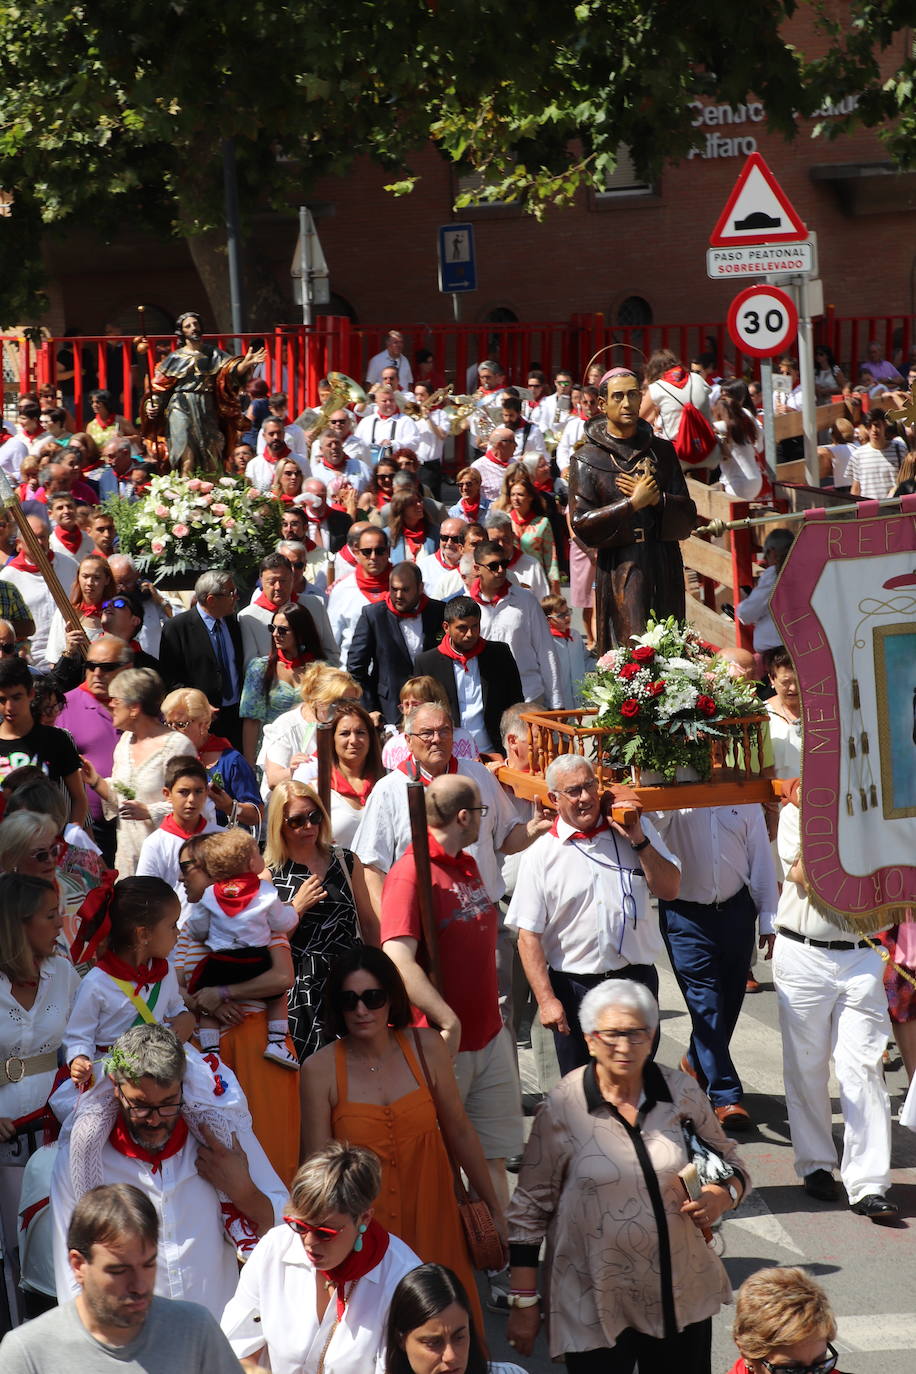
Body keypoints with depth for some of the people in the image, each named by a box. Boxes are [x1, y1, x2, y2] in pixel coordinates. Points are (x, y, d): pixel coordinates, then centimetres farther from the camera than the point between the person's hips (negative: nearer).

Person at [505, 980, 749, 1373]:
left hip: (683, 1298, 3)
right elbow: (529, 1209, -2)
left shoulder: (682, 1093, 0)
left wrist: (723, 1196, -9)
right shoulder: (562, 1108, -8)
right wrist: (523, 1303, -3)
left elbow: (731, 1163, 14)